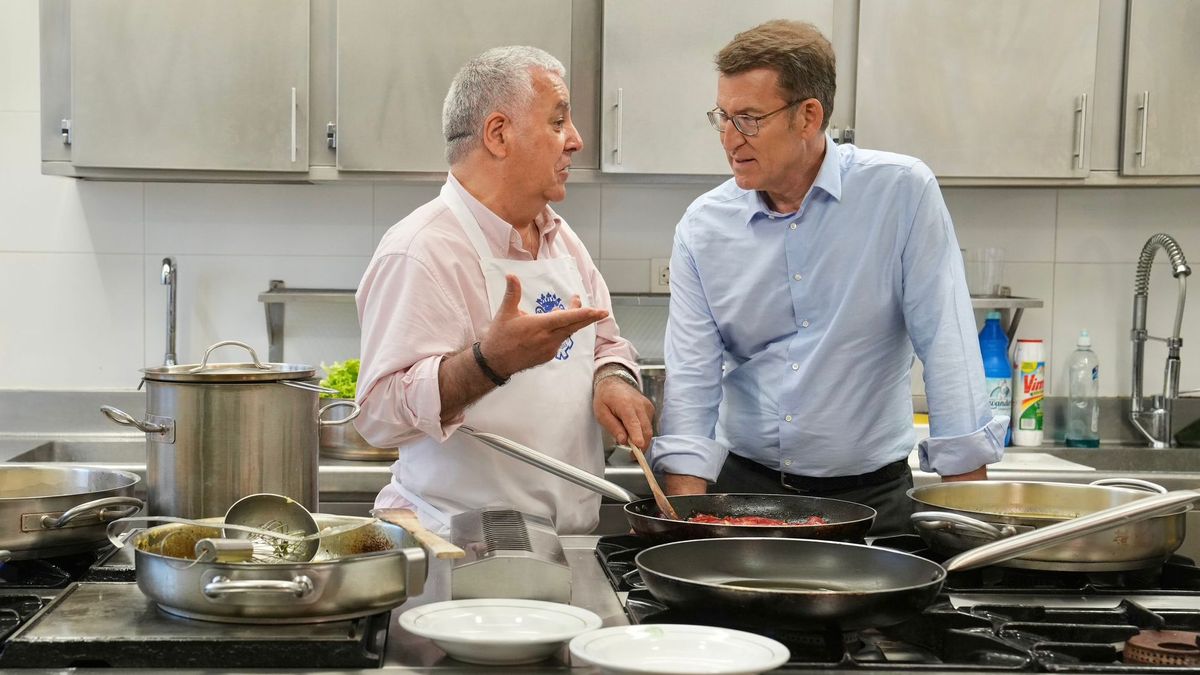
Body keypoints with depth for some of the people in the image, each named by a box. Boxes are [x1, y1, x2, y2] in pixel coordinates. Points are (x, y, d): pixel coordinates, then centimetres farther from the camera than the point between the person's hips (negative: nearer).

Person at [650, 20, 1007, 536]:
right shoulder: (702, 228, 1)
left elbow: (946, 344, -9)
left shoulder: (902, 193, -7)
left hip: (870, 494, -2)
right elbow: (692, 377, -2)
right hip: (742, 483, 2)